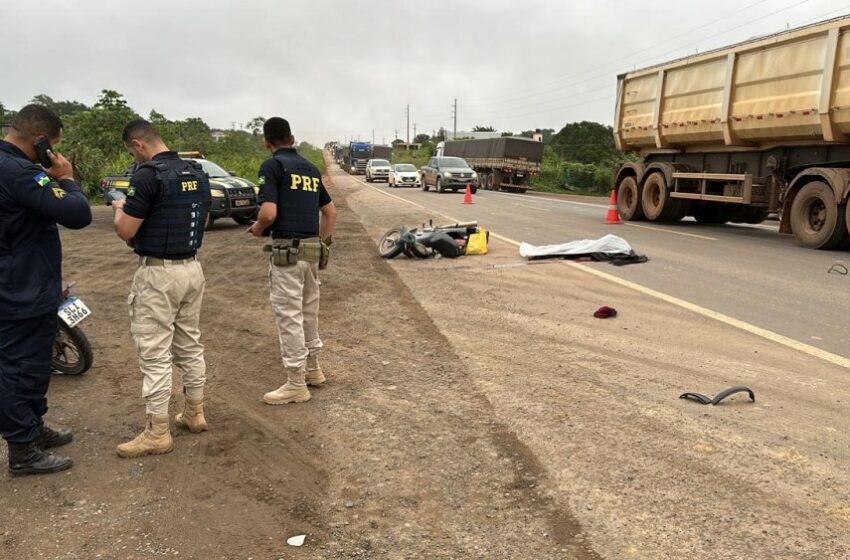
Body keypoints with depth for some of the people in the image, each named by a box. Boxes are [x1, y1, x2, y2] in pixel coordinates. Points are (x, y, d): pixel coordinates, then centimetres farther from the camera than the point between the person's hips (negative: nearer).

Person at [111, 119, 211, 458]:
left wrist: (121, 208, 5)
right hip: (191, 268, 8)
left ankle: (158, 433, 7)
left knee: (154, 354, 0)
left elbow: (125, 231, -15)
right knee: (190, 345, 17)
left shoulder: (148, 175, -17)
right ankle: (194, 414, 27)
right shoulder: (198, 173, 8)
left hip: (158, 274, -8)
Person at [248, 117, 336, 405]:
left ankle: (296, 384, 5)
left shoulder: (272, 165, -8)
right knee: (309, 310, 20)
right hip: (312, 250, 8)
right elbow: (330, 211, 18)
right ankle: (312, 368, 33)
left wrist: (257, 228, 1)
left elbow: (269, 213, -19)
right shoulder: (311, 168, 15)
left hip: (287, 251, -8)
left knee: (289, 315, -1)